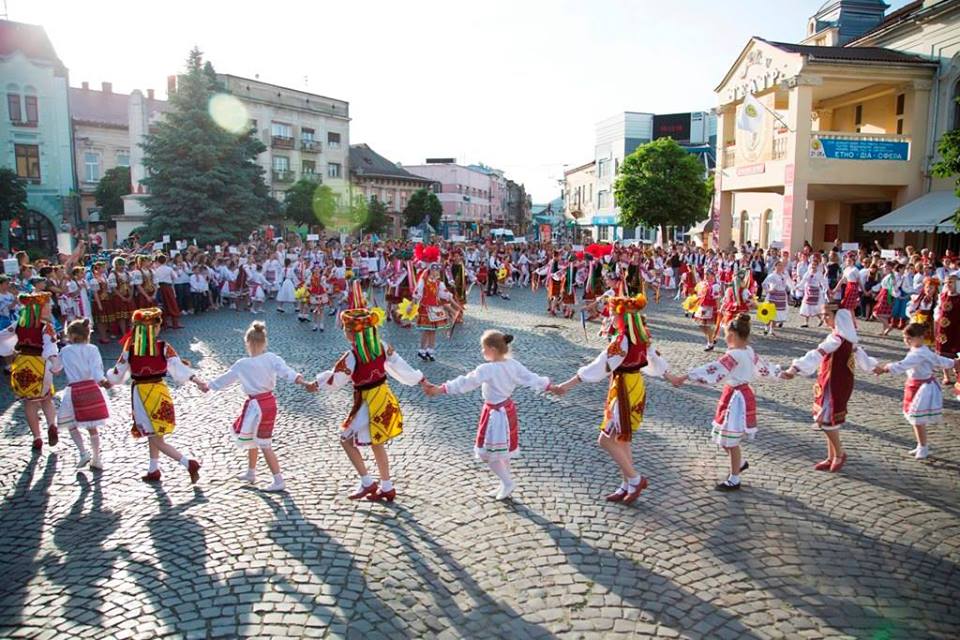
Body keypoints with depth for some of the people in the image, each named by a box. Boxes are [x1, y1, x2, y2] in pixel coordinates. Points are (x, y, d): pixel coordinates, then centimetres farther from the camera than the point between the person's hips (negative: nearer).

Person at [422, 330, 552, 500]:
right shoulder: (513, 365, -3)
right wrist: (551, 387, 20)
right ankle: (505, 485, 30)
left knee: (489, 454, 6)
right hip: (508, 410, 8)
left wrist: (438, 389, -20)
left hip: (495, 414, -8)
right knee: (503, 452, 20)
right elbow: (532, 378, 4)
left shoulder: (487, 369, -24)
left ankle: (507, 482, 10)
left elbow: (464, 383, -24)